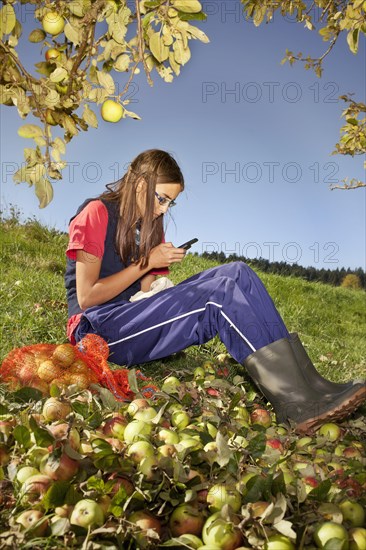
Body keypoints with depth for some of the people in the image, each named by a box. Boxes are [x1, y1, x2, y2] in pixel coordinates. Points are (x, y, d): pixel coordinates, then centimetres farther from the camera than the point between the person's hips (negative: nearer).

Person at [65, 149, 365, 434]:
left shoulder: (148, 226, 16)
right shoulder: (97, 213, -6)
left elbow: (142, 292, 13)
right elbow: (86, 297, -12)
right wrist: (146, 263, -11)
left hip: (136, 318, 7)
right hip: (99, 330, -7)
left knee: (236, 274, -14)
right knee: (220, 294, -27)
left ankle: (307, 381, -24)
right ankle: (299, 402, -29)